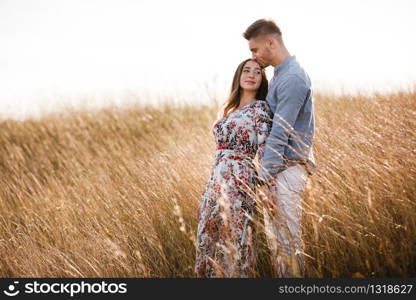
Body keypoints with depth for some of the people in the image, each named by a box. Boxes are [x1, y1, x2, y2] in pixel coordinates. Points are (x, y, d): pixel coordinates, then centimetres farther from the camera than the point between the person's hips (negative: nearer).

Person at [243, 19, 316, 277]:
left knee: (287, 239, -7)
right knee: (274, 237, 14)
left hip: (288, 167, -10)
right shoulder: (281, 74, 16)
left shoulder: (292, 78, -16)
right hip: (278, 167, 10)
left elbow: (279, 133, -21)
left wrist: (265, 177, -21)